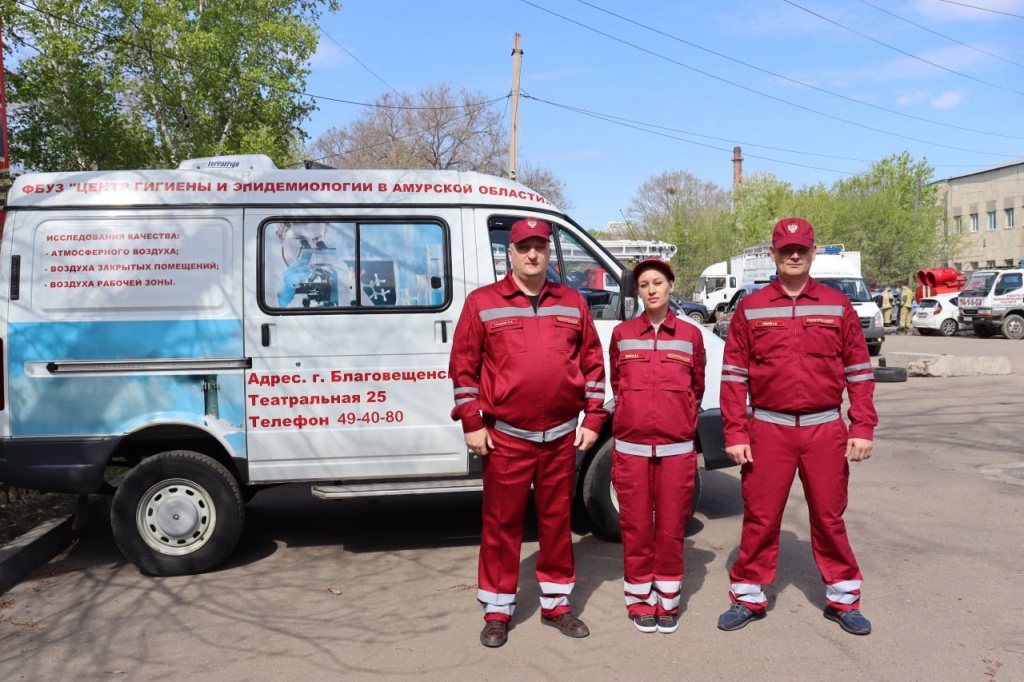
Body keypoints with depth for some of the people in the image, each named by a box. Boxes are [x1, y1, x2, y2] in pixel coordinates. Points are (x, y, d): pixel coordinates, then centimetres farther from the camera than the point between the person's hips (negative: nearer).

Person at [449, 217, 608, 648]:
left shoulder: (572, 303, 8)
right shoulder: (482, 303, 0)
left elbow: (592, 363, 11)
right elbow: (463, 367, -1)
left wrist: (593, 418, 5)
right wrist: (472, 423, -6)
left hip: (562, 436, 3)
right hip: (505, 437, -2)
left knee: (557, 521, 13)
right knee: (501, 524, 5)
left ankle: (556, 603, 28)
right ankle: (497, 610, 19)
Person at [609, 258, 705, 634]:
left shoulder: (690, 335, 4)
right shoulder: (622, 334, 4)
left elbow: (697, 386, 15)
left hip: (677, 448, 0)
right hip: (631, 446, 0)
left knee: (671, 528, 6)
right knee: (636, 528, 5)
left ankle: (668, 602, 20)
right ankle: (640, 601, 20)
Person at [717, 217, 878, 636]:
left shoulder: (837, 306, 5)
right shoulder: (750, 309, 3)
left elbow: (859, 371, 6)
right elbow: (733, 375, 2)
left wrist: (863, 428, -1)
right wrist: (735, 433, -4)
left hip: (825, 429, 1)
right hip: (768, 429, 0)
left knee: (829, 516, 10)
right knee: (760, 517, 6)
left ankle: (843, 598, 25)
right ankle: (749, 597, 20)